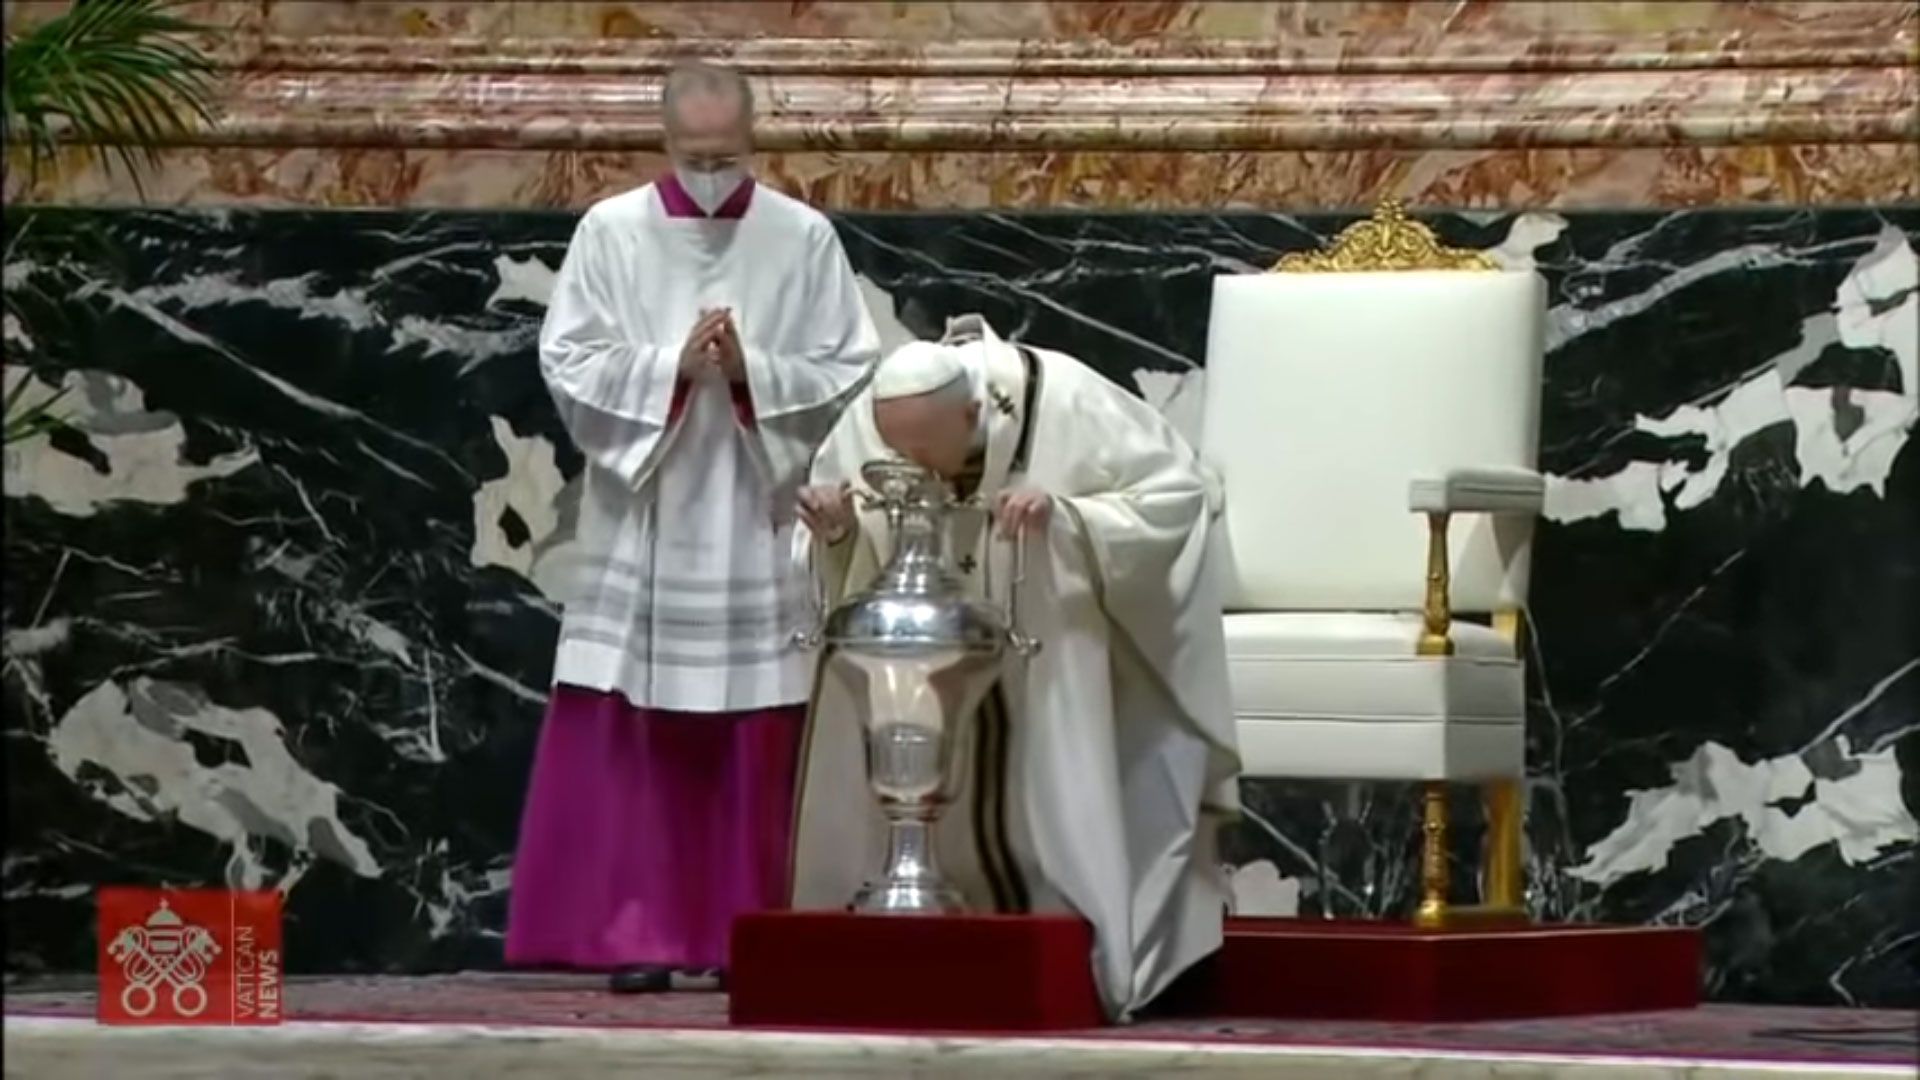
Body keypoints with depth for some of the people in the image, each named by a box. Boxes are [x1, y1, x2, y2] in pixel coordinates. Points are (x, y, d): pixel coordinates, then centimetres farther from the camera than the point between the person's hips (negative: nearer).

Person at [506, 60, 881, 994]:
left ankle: (744, 936, 8)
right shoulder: (610, 232, 2)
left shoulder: (805, 239, 3)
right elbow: (567, 363, -3)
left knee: (755, 746, 2)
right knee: (629, 741, -4)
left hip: (759, 532, 0)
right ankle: (637, 934, -1)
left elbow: (850, 375, 1)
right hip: (641, 527, 0)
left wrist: (753, 372, -15)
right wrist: (671, 368, -16)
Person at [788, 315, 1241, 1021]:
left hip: (1056, 664, -3)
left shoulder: (1068, 408, -29)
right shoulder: (871, 420, -19)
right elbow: (849, 558, -3)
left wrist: (1064, 514, -37)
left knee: (1051, 813, -8)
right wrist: (837, 528, -28)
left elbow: (1178, 494, -23)